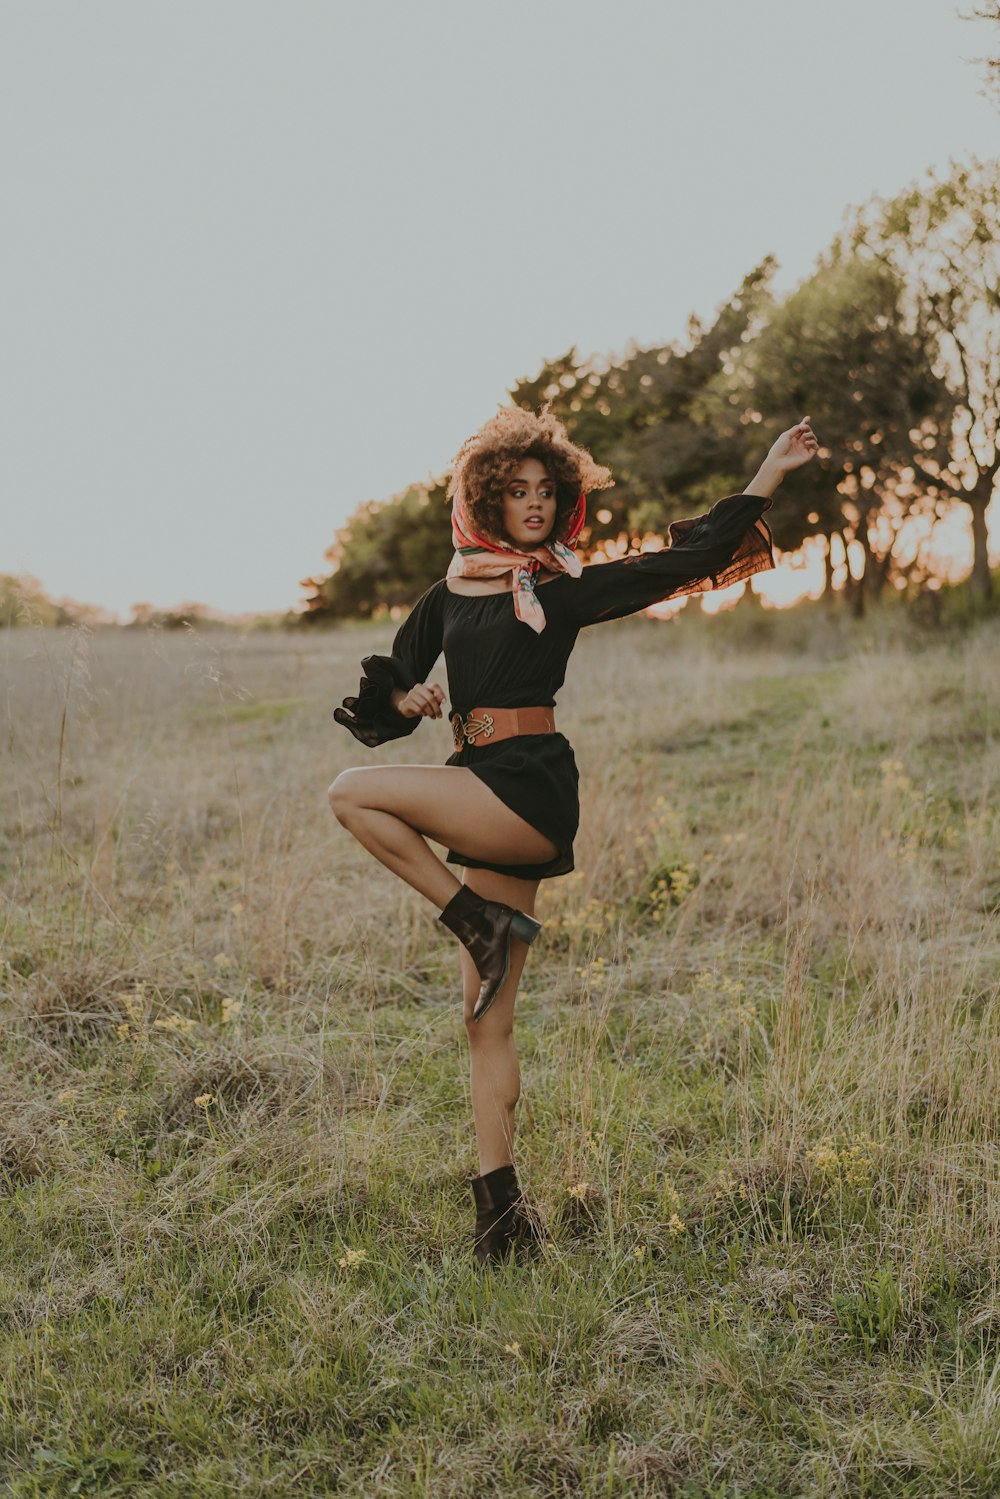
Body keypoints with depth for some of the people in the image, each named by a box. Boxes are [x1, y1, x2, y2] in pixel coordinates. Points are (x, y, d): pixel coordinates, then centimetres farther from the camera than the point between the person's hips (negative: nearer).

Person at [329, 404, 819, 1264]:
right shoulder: (449, 597, 18)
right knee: (487, 1021, 2)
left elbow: (694, 558, 4)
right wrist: (407, 699, -3)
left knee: (353, 793, -20)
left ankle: (487, 922, -10)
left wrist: (770, 476, 3)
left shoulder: (568, 590, 7)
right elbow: (379, 697, 20)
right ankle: (501, 1208, 6)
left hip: (530, 791, -5)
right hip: (480, 798, 5)